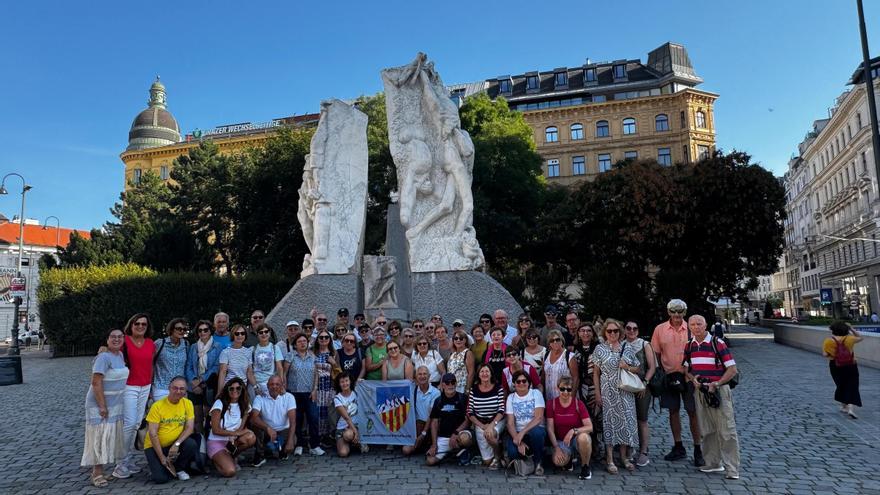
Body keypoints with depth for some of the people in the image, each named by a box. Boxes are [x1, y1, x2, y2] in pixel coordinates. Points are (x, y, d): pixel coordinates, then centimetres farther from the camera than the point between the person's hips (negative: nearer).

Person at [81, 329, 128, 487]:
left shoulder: (120, 355, 6)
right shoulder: (103, 357, -19)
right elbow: (96, 383, -22)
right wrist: (102, 406, -22)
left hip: (115, 404, 8)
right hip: (100, 404, -8)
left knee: (111, 437, 13)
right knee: (100, 438, -3)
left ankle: (99, 470, 23)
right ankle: (97, 474, 5)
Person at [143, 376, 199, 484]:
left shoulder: (188, 403, -5)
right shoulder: (157, 406, -14)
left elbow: (189, 428, -7)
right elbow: (152, 433, -14)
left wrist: (177, 444, -25)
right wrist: (162, 458, -17)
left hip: (175, 445, 3)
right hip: (155, 446, -3)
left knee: (191, 444, -28)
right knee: (160, 478, -22)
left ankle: (178, 469, 1)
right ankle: (157, 466, 15)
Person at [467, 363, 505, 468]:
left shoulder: (498, 388, -6)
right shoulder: (473, 390, -2)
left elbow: (501, 410, -11)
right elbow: (470, 413, -2)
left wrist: (492, 425, -23)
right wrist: (482, 426, -13)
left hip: (497, 421, -1)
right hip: (479, 423, 1)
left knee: (490, 435, -35)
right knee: (487, 461, -5)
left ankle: (498, 455, -3)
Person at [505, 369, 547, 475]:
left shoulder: (536, 393, -2)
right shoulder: (511, 398, 6)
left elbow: (539, 418, -14)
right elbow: (510, 423, -1)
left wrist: (522, 433, -23)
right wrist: (519, 441, -17)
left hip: (536, 429, -1)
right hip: (518, 433, 2)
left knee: (536, 432, -38)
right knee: (512, 452, -30)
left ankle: (538, 462, -9)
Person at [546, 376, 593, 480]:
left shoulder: (578, 404, -9)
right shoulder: (552, 404, -5)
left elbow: (590, 427, -15)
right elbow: (550, 429, -5)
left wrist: (573, 431, -31)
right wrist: (556, 448, -15)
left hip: (577, 438, -1)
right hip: (561, 440, 1)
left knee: (583, 437, -38)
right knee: (559, 462, -30)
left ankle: (585, 467, -9)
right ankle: (570, 457, 10)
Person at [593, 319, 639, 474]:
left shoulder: (628, 348, 6)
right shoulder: (600, 349, 0)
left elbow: (637, 368, 12)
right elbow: (596, 372, 1)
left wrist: (627, 367, -9)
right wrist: (597, 393, -4)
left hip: (626, 391, 2)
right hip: (608, 392, -2)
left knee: (626, 420, 4)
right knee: (609, 421, 0)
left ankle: (624, 456, 19)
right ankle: (610, 459, 8)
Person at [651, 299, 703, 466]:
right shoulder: (659, 329, 1)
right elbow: (656, 353, 6)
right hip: (669, 376, 2)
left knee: (693, 412, 1)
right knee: (673, 411, 10)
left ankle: (698, 450, 11)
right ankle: (678, 447, 24)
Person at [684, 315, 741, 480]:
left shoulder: (717, 343, -9)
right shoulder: (689, 345, 7)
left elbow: (732, 369, -10)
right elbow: (686, 368, 17)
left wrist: (716, 384, -16)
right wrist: (693, 378, -3)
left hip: (718, 390, -6)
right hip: (700, 391, 6)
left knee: (726, 430, -4)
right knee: (707, 430, 13)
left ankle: (732, 469, 2)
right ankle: (713, 463, 24)